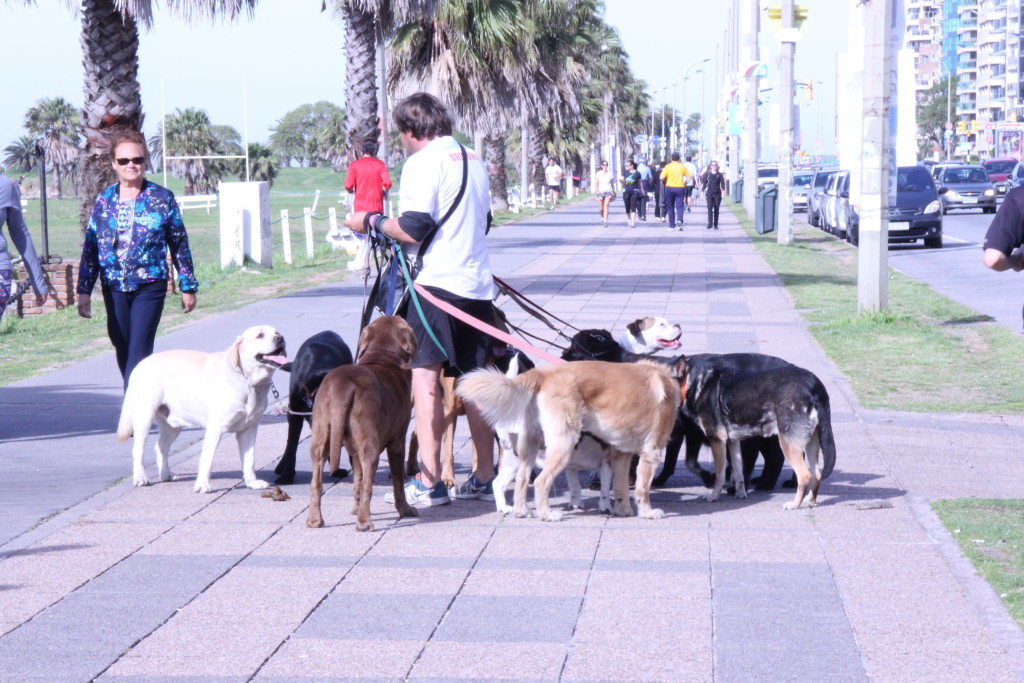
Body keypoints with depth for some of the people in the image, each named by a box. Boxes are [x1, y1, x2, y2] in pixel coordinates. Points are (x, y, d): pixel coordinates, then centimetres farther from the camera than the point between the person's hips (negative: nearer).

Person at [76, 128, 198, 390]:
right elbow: (90, 247, 8)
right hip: (114, 288, 3)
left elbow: (180, 245, 3)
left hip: (149, 287, -3)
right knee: (123, 352, 10)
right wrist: (84, 290, 3)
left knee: (138, 353, -12)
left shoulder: (162, 198, -1)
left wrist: (188, 287, 4)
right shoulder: (104, 201, 6)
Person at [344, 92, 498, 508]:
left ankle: (429, 483, -12)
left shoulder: (423, 163, -8)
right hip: (478, 285, 8)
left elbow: (413, 231, -15)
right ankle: (484, 479, 15)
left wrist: (372, 221, 0)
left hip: (438, 283, -8)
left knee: (425, 379, -7)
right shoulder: (473, 159, 17)